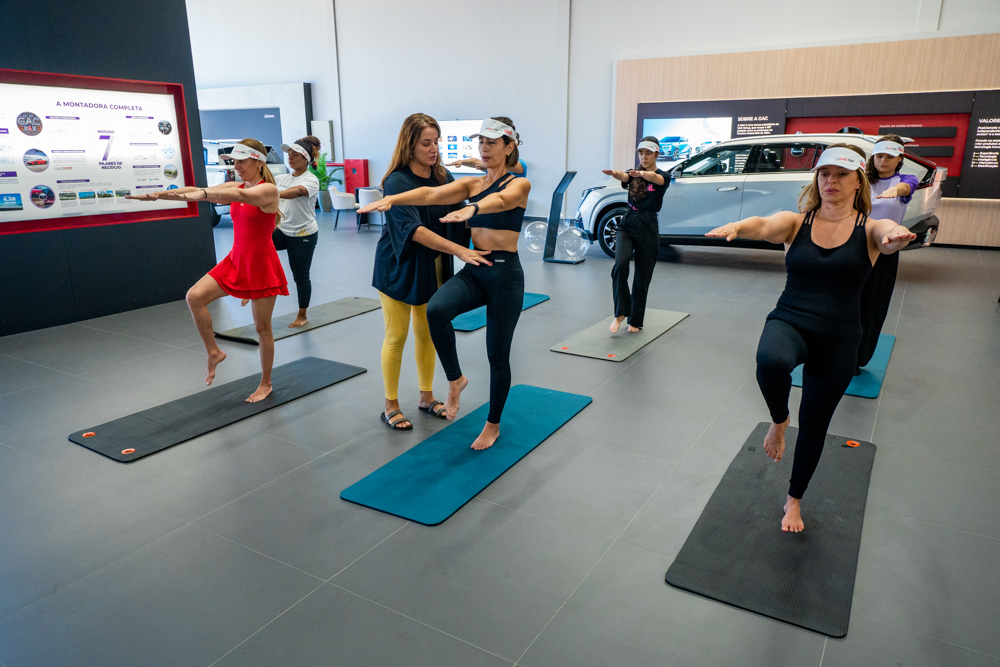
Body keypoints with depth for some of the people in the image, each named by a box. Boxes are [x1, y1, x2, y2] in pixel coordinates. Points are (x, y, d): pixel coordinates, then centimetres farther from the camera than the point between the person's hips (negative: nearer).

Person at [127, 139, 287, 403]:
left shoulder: (268, 190, -13)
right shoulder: (235, 187, 8)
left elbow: (241, 195, -34)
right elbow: (195, 192, 2)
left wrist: (203, 193, -46)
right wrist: (158, 194, -10)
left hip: (261, 264, -7)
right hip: (235, 260, 7)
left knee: (262, 327, 2)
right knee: (195, 296, -10)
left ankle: (265, 383, 18)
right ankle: (213, 352, 7)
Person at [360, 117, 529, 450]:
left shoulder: (519, 184, -3)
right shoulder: (472, 184, 11)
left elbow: (500, 200, -27)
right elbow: (433, 194, -6)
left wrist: (472, 208, -50)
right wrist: (391, 198, -23)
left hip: (505, 273, -4)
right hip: (473, 270, 4)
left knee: (497, 354, 3)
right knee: (436, 309, -27)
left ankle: (493, 424, 25)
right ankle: (455, 379, -3)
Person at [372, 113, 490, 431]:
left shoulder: (443, 176, 0)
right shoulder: (396, 183, -18)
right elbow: (414, 230, -29)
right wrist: (460, 250, -36)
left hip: (433, 267, 5)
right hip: (399, 268, -5)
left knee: (427, 333, 13)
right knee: (396, 337, 3)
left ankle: (427, 397, 28)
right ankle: (391, 406, 16)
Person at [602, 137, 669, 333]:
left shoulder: (663, 176, 0)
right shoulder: (633, 174, 8)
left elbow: (654, 178, -25)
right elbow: (623, 176, -16)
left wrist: (642, 174, -49)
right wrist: (613, 173, -40)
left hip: (648, 229, -2)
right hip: (627, 224, 2)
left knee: (642, 276, 5)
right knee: (620, 265, -23)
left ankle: (635, 320, 20)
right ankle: (620, 313, -12)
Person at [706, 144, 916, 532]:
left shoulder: (868, 229, -2)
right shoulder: (797, 222, 0)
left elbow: (887, 235, -25)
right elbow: (764, 226, -21)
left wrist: (897, 236, -51)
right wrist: (736, 227, -45)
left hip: (838, 340, 1)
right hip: (788, 323, -1)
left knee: (814, 423, 10)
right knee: (771, 362, -38)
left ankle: (795, 499, 35)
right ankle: (778, 421, -3)